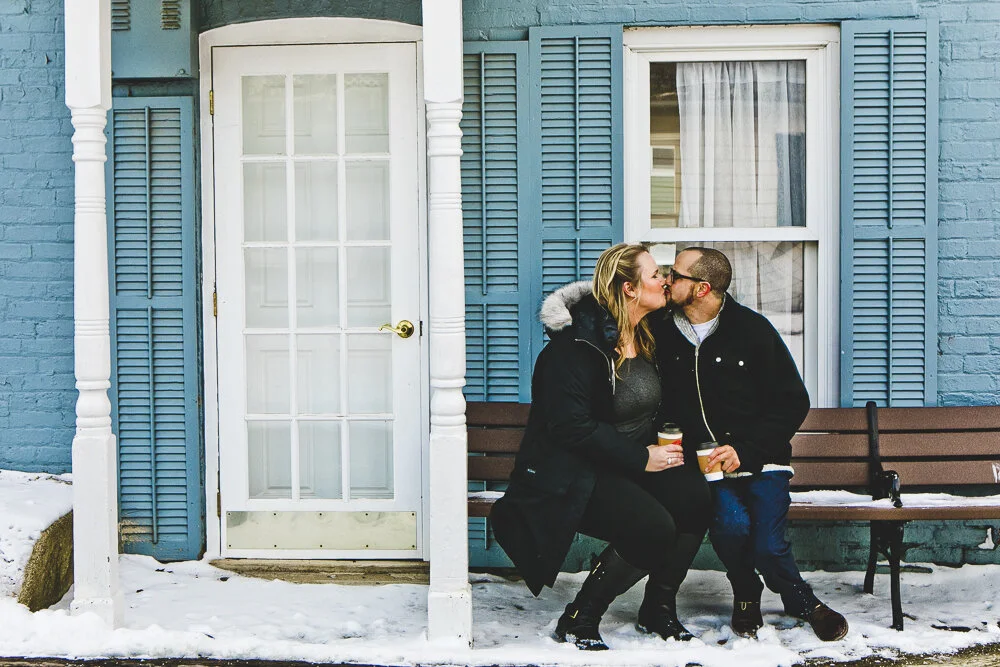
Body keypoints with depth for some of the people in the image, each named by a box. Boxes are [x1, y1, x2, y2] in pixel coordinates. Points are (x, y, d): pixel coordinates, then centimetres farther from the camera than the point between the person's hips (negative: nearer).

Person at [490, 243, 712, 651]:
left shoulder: (649, 337, 9)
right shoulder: (577, 344, -17)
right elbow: (571, 427, -21)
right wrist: (641, 459, -21)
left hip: (635, 462, 8)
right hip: (575, 475, -8)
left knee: (695, 499, -20)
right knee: (653, 526, -29)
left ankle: (658, 609, 0)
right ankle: (578, 621, -10)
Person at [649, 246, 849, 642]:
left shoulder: (752, 329, -3)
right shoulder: (662, 332, 4)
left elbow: (794, 402, -2)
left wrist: (745, 450, -12)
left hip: (760, 460, -1)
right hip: (705, 462, 2)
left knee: (767, 547, -21)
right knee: (731, 522, -27)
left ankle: (801, 601, 11)